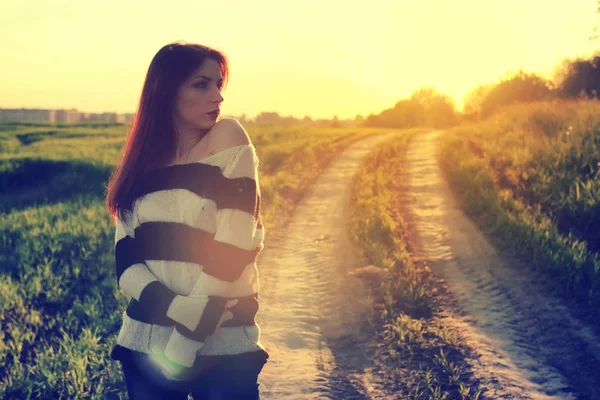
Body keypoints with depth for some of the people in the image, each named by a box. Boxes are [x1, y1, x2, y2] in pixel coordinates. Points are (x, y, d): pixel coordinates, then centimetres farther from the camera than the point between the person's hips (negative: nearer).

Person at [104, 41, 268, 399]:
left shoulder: (228, 139, -8)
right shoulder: (141, 162, 3)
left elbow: (230, 251, -14)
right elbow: (125, 259, -4)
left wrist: (185, 343, -15)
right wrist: (182, 310, -20)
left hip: (223, 348, -3)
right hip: (145, 343, 3)